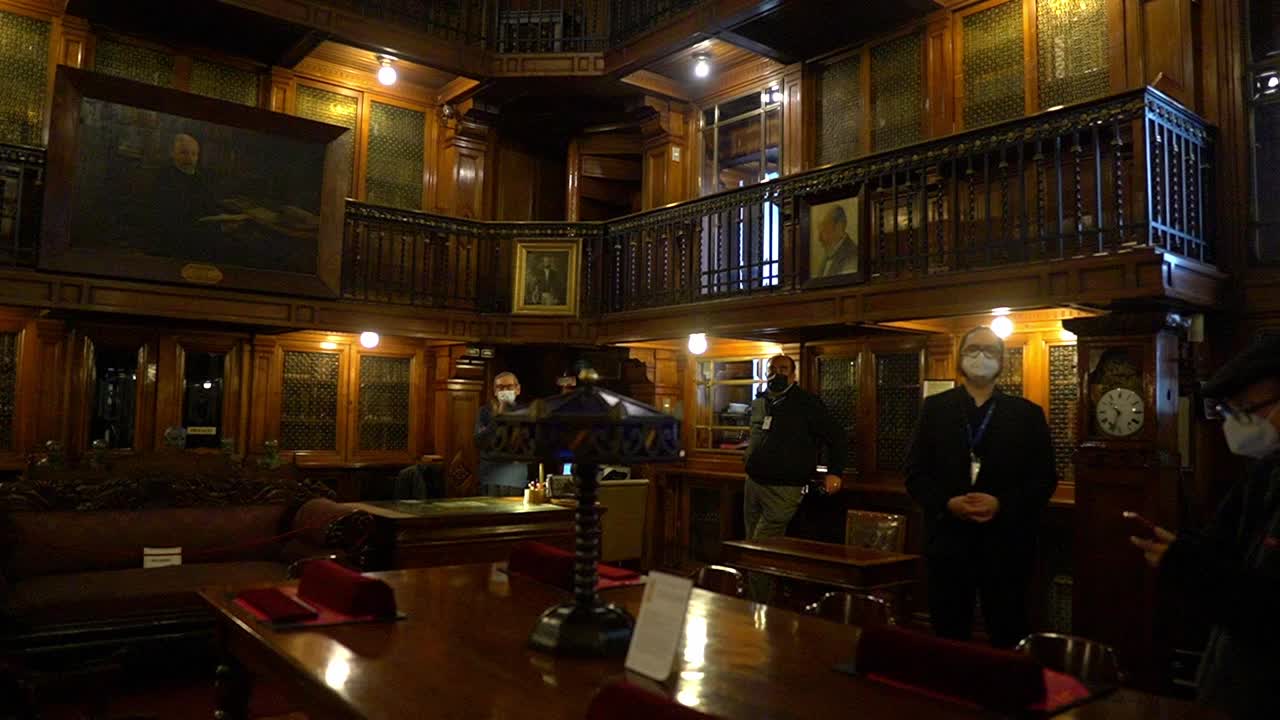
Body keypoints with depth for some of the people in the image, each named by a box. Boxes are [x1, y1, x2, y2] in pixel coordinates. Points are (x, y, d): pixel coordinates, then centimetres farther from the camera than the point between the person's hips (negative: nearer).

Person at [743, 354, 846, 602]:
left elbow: (836, 437, -4)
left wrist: (834, 472, -11)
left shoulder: (807, 403, -5)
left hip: (784, 490, -7)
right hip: (753, 484, 7)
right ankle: (752, 604, 24)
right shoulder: (759, 403, 13)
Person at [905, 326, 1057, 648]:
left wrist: (1002, 505, -14)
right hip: (948, 540, 1)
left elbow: (1044, 479, 1)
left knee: (1008, 636, 8)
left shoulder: (1028, 414, 6)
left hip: (1006, 544, 0)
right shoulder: (934, 408, 7)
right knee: (949, 636, 9)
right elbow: (916, 474, 3)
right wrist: (947, 504, -14)